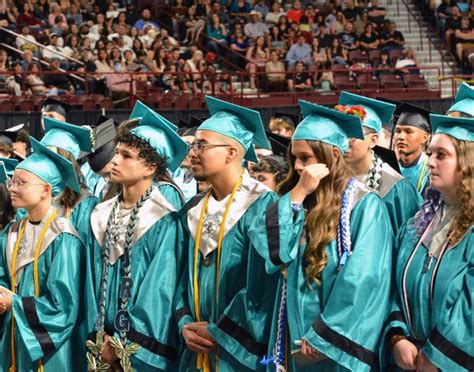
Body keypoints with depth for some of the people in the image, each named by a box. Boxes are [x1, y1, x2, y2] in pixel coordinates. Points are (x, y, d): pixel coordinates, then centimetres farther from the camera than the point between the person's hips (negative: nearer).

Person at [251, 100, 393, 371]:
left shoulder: (364, 205, -10)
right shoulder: (298, 200, 10)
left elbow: (363, 279, -18)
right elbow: (265, 242, -6)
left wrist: (324, 334, -18)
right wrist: (298, 194, -11)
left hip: (339, 347, -6)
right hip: (300, 342, 6)